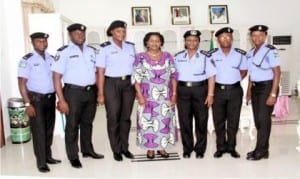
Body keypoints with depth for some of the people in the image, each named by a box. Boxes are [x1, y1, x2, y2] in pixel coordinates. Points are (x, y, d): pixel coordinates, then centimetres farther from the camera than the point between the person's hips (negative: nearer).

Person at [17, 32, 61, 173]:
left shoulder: (51, 58, 7)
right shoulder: (27, 60, -9)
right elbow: (22, 83, -11)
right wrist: (27, 104, -17)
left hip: (50, 98, 5)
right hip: (36, 98, -5)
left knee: (49, 128, 12)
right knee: (38, 130, 1)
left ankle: (48, 156, 27)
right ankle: (41, 162, 11)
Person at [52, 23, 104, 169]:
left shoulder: (91, 51, 10)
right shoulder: (64, 52, -7)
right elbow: (57, 77, -10)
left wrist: (99, 92, 8)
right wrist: (61, 100, -15)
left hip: (91, 92, 5)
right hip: (73, 92, -5)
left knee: (87, 123, 17)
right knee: (72, 125, 5)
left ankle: (87, 150, 33)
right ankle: (73, 156, 18)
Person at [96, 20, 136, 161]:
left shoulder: (131, 47, 8)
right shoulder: (105, 48, -4)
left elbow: (135, 67, 11)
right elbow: (100, 72, -6)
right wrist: (100, 93, -10)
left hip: (128, 84, 4)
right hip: (111, 84, -4)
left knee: (126, 117, 10)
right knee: (113, 118, 3)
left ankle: (125, 147, 23)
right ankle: (116, 150, 17)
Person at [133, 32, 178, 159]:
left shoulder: (167, 56, 5)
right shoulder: (141, 57, -1)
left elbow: (174, 75, 5)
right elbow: (136, 78, -3)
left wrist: (174, 94, 0)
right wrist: (140, 95, -11)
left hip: (165, 96, 2)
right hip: (148, 96, -2)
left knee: (165, 121, 6)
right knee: (148, 121, 2)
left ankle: (162, 147, 21)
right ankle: (150, 148, 16)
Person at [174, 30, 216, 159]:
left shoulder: (205, 56, 0)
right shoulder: (178, 57, 9)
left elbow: (211, 76, -2)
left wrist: (210, 94, -8)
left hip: (200, 90, -2)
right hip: (183, 91, 2)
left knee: (201, 121, 4)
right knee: (184, 121, 6)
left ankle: (200, 150, 18)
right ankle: (187, 149, 19)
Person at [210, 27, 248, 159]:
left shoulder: (240, 54, 0)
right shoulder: (212, 55, -2)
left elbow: (243, 71, 11)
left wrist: (233, 80, 1)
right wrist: (219, 81, -1)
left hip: (235, 90, 0)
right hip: (218, 90, 0)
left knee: (233, 120, 6)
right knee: (218, 120, 6)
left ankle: (231, 147, 18)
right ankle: (221, 147, 17)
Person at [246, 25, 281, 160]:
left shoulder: (270, 51, -13)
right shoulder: (250, 53, 10)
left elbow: (277, 73, -14)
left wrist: (273, 94, -18)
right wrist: (249, 90, 13)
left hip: (267, 87, -7)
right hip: (255, 88, 7)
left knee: (263, 119, -2)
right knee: (258, 119, 11)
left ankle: (260, 151, 9)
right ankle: (263, 149, 24)